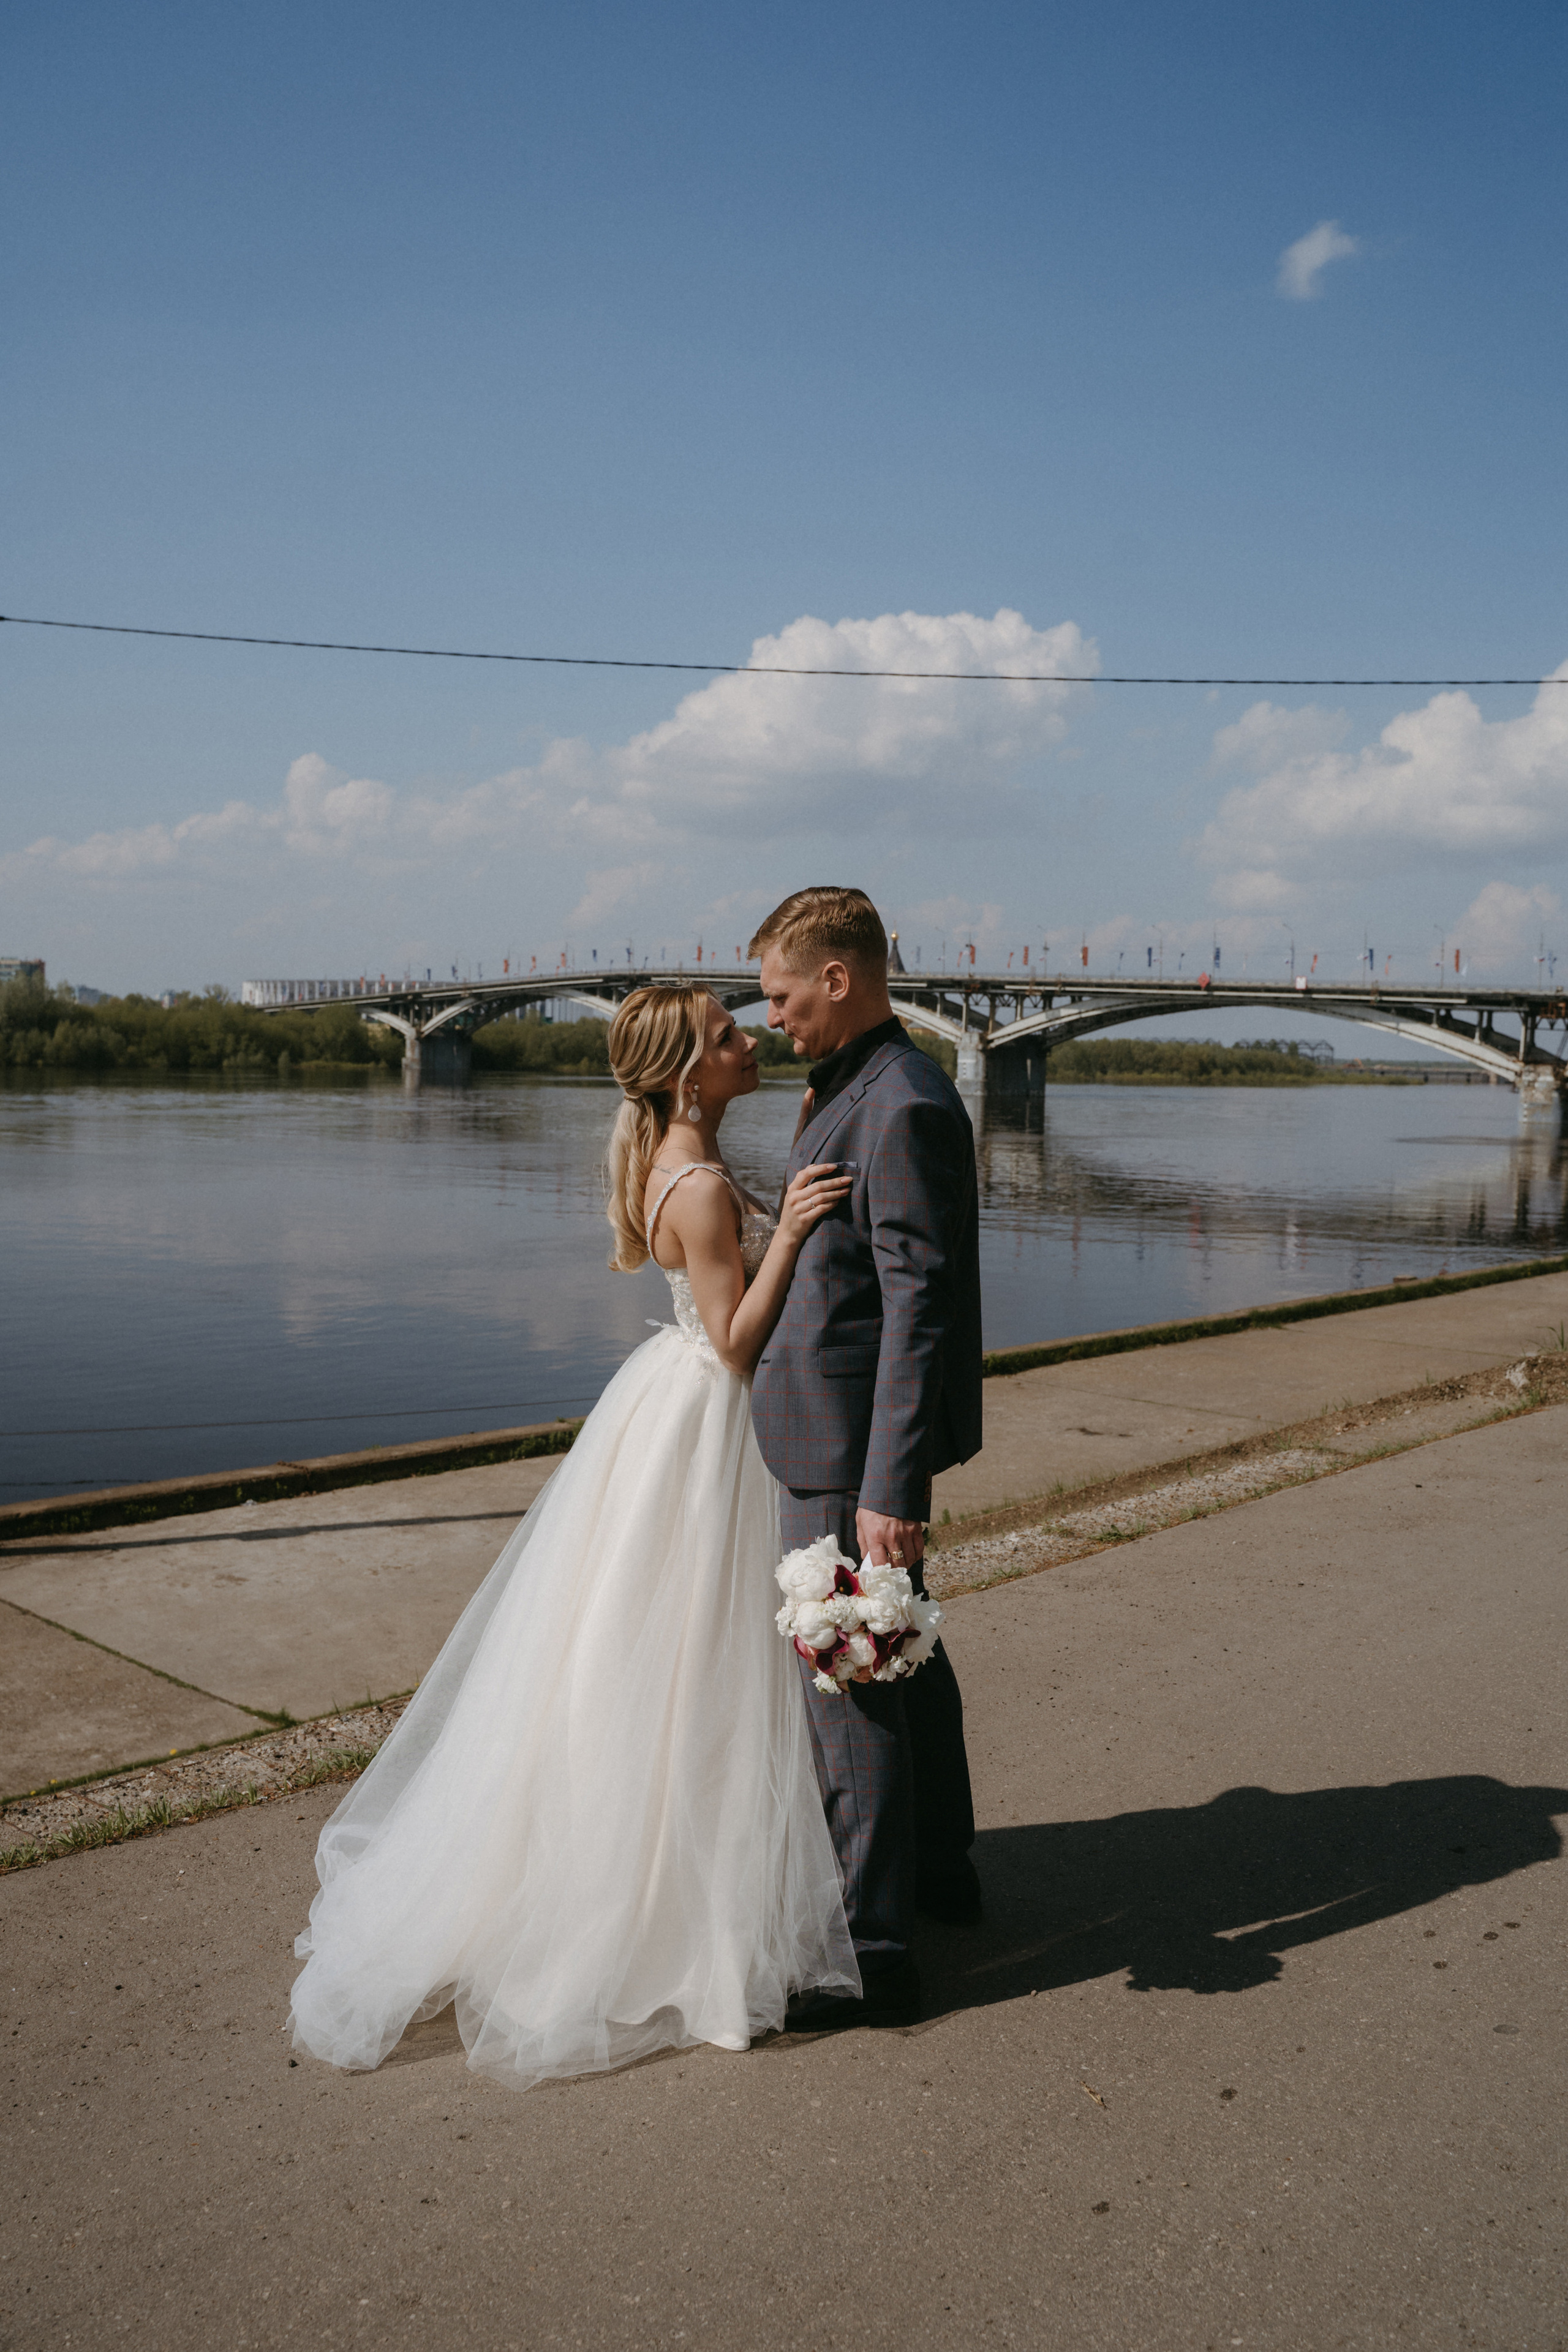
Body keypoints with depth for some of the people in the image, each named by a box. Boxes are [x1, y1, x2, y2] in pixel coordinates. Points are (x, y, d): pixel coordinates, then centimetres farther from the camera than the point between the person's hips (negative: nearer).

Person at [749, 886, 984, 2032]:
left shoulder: (904, 1111, -21)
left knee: (849, 1681, -1)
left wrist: (892, 1488, -27)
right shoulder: (861, 1088, 11)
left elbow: (922, 1311, -25)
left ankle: (870, 1948, 11)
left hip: (854, 1444, -10)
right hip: (849, 1431, 10)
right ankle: (938, 1868, 39)